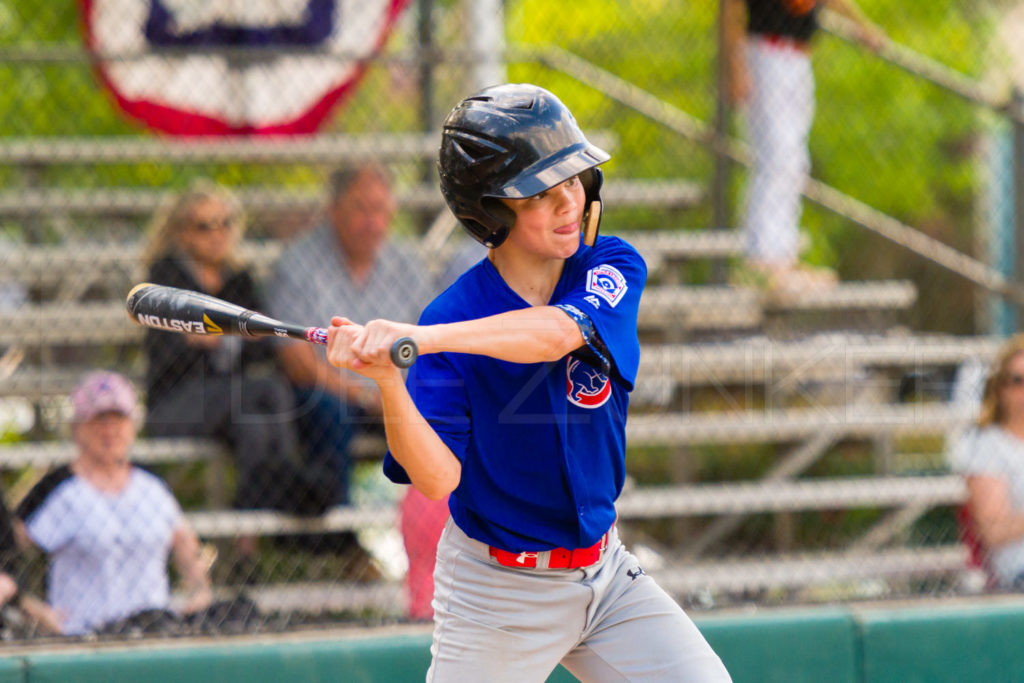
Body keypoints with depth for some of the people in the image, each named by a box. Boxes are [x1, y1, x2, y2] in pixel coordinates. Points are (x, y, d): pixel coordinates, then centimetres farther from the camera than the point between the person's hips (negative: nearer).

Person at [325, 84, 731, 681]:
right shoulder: (453, 317, -14)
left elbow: (556, 332, -30)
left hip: (605, 573, 3)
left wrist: (418, 339, -41)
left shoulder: (613, 268, -7)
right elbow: (437, 479, -21)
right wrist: (388, 382, -38)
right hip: (496, 595, -3)